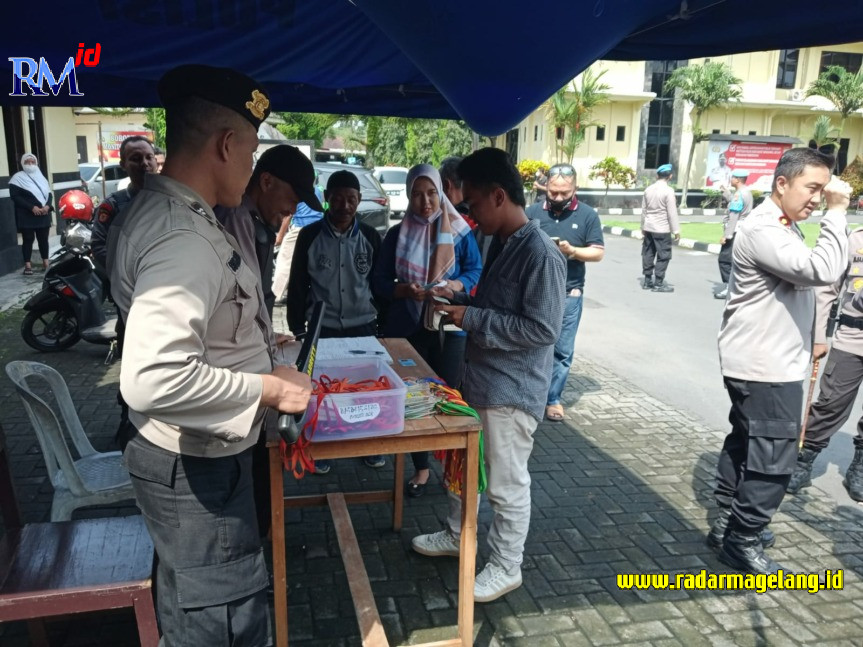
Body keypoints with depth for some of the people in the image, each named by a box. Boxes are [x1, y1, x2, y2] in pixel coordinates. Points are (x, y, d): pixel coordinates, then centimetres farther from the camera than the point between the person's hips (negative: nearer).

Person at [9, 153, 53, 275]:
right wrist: (32, 207, -19)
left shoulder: (40, 177, 15)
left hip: (43, 215, 4)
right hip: (26, 216, -4)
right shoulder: (18, 178, -2)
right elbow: (15, 196, -11)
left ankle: (46, 263, 16)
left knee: (43, 238, 7)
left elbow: (49, 193, 12)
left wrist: (47, 206, -9)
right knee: (28, 239, -2)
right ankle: (27, 265, 2)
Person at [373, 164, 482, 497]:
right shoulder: (397, 234, 2)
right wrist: (404, 289, -18)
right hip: (407, 328, 2)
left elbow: (476, 270, 2)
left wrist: (456, 285, -18)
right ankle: (420, 468, 25)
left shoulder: (460, 231, -1)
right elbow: (380, 281, 2)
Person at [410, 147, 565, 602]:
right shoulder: (501, 243, 8)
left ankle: (506, 567, 27)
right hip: (478, 380, 9)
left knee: (507, 484, 7)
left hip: (512, 391, -9)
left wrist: (472, 319, -22)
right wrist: (458, 299, 3)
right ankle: (456, 535, 44)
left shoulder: (540, 254, -22)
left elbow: (542, 329, -24)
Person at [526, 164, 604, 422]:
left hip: (569, 294, 0)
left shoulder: (587, 215, 0)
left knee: (562, 350, 6)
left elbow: (598, 253, 0)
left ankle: (553, 398, 19)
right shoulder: (532, 211, 2)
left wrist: (572, 250, -17)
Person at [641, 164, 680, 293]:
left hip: (648, 227, 6)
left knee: (648, 254, 12)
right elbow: (672, 213, -13)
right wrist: (676, 231, -7)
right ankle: (658, 283, 1)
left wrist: (643, 227, 20)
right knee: (663, 256, 1)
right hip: (662, 229, -6)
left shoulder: (648, 189, 5)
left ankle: (647, 281, 18)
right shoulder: (668, 191, -13)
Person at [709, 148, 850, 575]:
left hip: (769, 363, 11)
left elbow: (807, 276, 21)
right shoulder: (762, 230, -20)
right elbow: (822, 271, -29)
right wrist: (836, 213, -22)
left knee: (745, 444, 17)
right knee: (772, 459, -4)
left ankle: (728, 524, 30)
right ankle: (741, 543, 8)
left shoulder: (784, 227, 15)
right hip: (765, 368, -11)